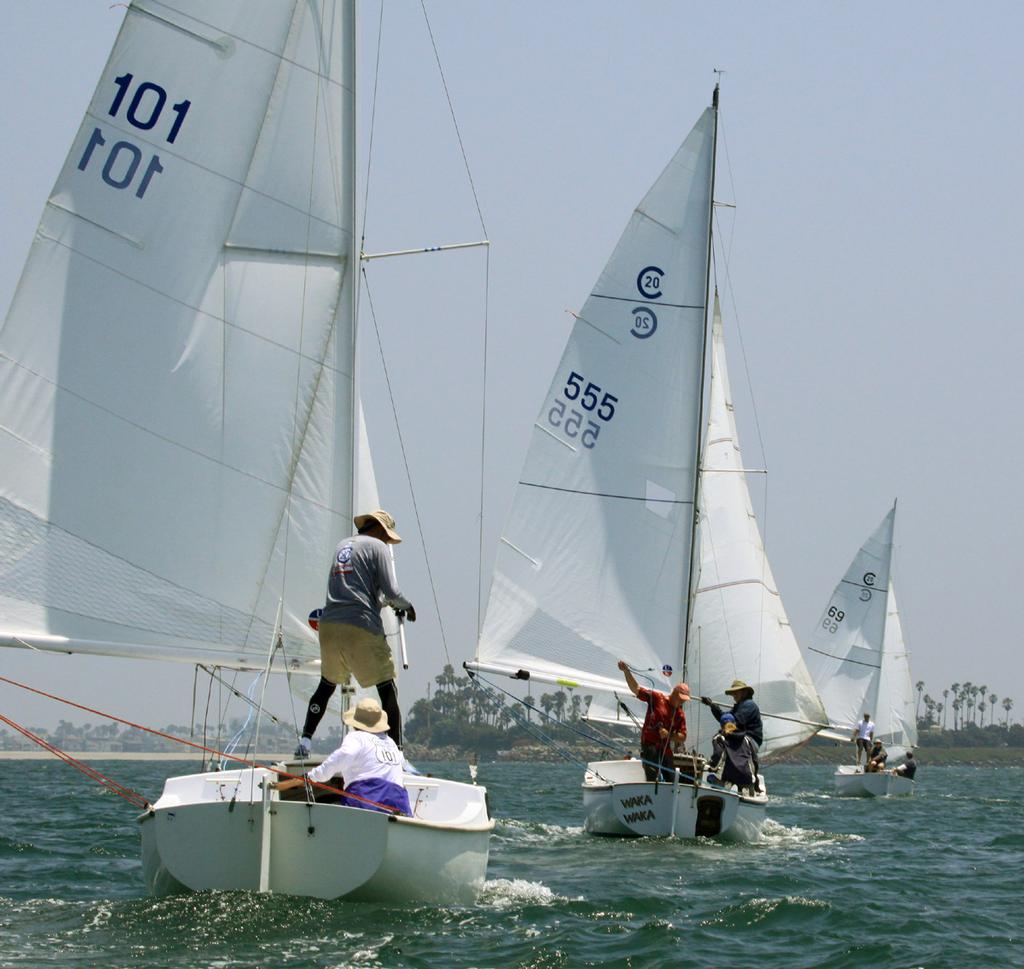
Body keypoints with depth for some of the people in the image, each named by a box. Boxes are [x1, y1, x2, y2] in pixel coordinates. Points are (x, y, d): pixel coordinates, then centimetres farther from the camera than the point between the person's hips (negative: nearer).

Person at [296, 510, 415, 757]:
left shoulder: (342, 546, 23)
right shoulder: (377, 547, 2)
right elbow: (390, 592, -6)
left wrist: (389, 603, 35)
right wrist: (406, 606, 14)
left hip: (329, 625, 6)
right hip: (361, 628, -6)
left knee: (326, 685, 23)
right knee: (388, 690, 0)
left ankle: (305, 740, 16)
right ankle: (397, 752, -4)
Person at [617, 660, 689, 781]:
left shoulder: (680, 714, 9)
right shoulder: (657, 698, -2)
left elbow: (682, 737, 7)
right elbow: (636, 688, -7)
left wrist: (668, 735, -13)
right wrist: (626, 671, -19)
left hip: (665, 748, 6)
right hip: (649, 745, -6)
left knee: (671, 780, 7)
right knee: (651, 778, -15)